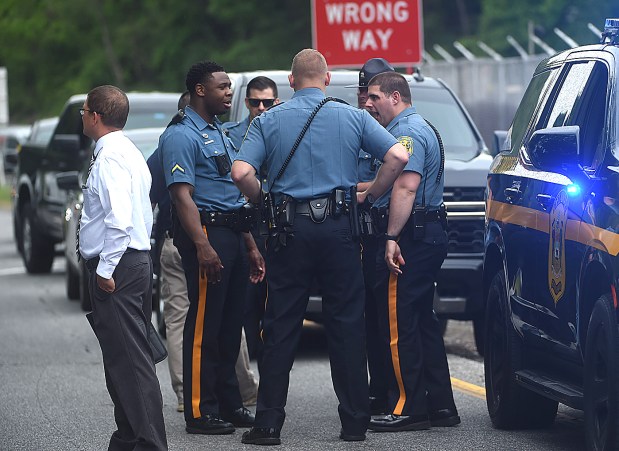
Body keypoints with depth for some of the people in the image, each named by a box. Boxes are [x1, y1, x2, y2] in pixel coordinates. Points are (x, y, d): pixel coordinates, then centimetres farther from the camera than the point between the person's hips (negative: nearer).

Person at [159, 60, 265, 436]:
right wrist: (202, 246, -27)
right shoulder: (182, 136, -9)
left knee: (230, 325, 11)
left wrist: (250, 246, 23)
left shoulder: (220, 134, 21)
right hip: (206, 232, -9)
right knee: (204, 325, -8)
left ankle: (229, 403, 17)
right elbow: (182, 194, -18)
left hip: (232, 233, 9)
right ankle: (200, 412, -6)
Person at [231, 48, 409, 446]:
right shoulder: (353, 117, 4)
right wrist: (371, 195, 6)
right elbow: (398, 156, -5)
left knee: (281, 328, 3)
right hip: (339, 228, 0)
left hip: (291, 232, 0)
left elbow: (241, 173, -9)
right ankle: (355, 423, 6)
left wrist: (264, 202, 7)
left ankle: (268, 424, 2)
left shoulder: (268, 122, 4)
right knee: (347, 325, 5)